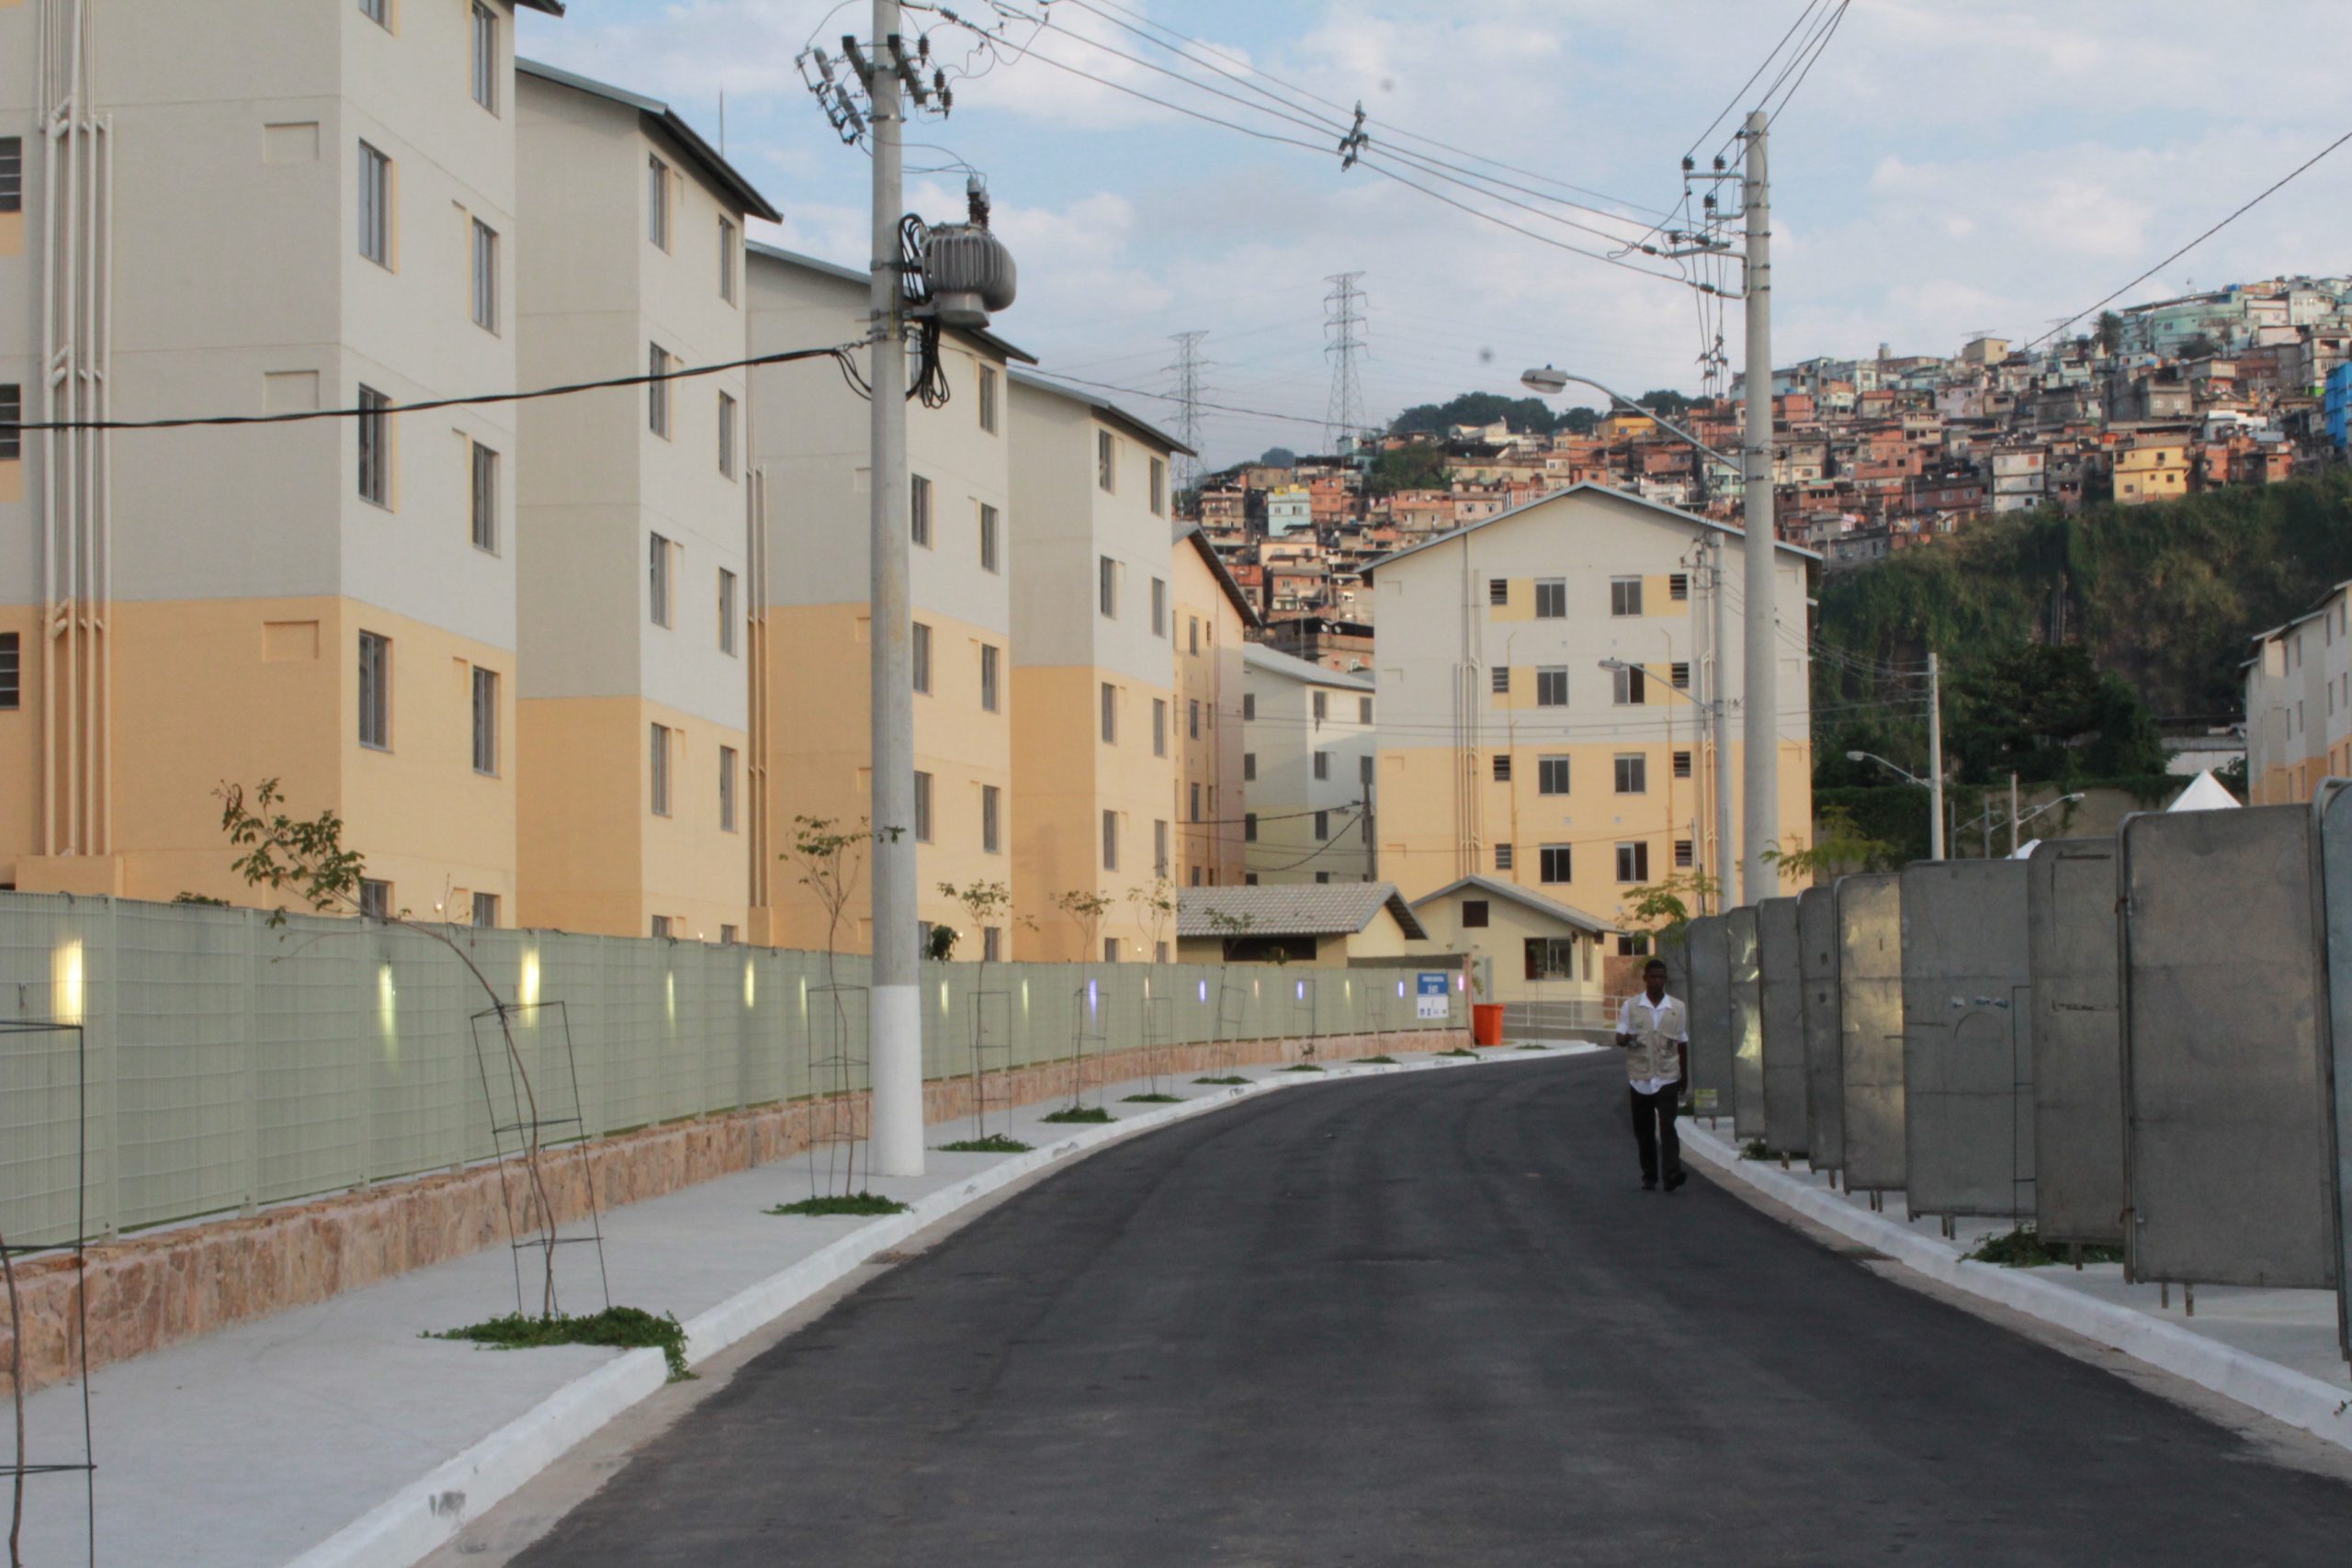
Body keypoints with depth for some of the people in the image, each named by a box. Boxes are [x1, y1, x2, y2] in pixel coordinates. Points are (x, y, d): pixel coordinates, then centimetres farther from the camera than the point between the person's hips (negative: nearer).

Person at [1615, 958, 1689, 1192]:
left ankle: (1672, 1174, -22)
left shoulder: (1678, 1008, 6)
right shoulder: (1631, 1006, 3)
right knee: (1644, 1129, 6)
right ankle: (1649, 1177, 17)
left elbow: (1683, 1043, 14)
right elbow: (1619, 1038, -3)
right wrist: (1626, 1038, -27)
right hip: (1640, 1076, 1)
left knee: (1667, 1125, -13)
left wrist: (1685, 1075, 18)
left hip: (1667, 1077, -1)